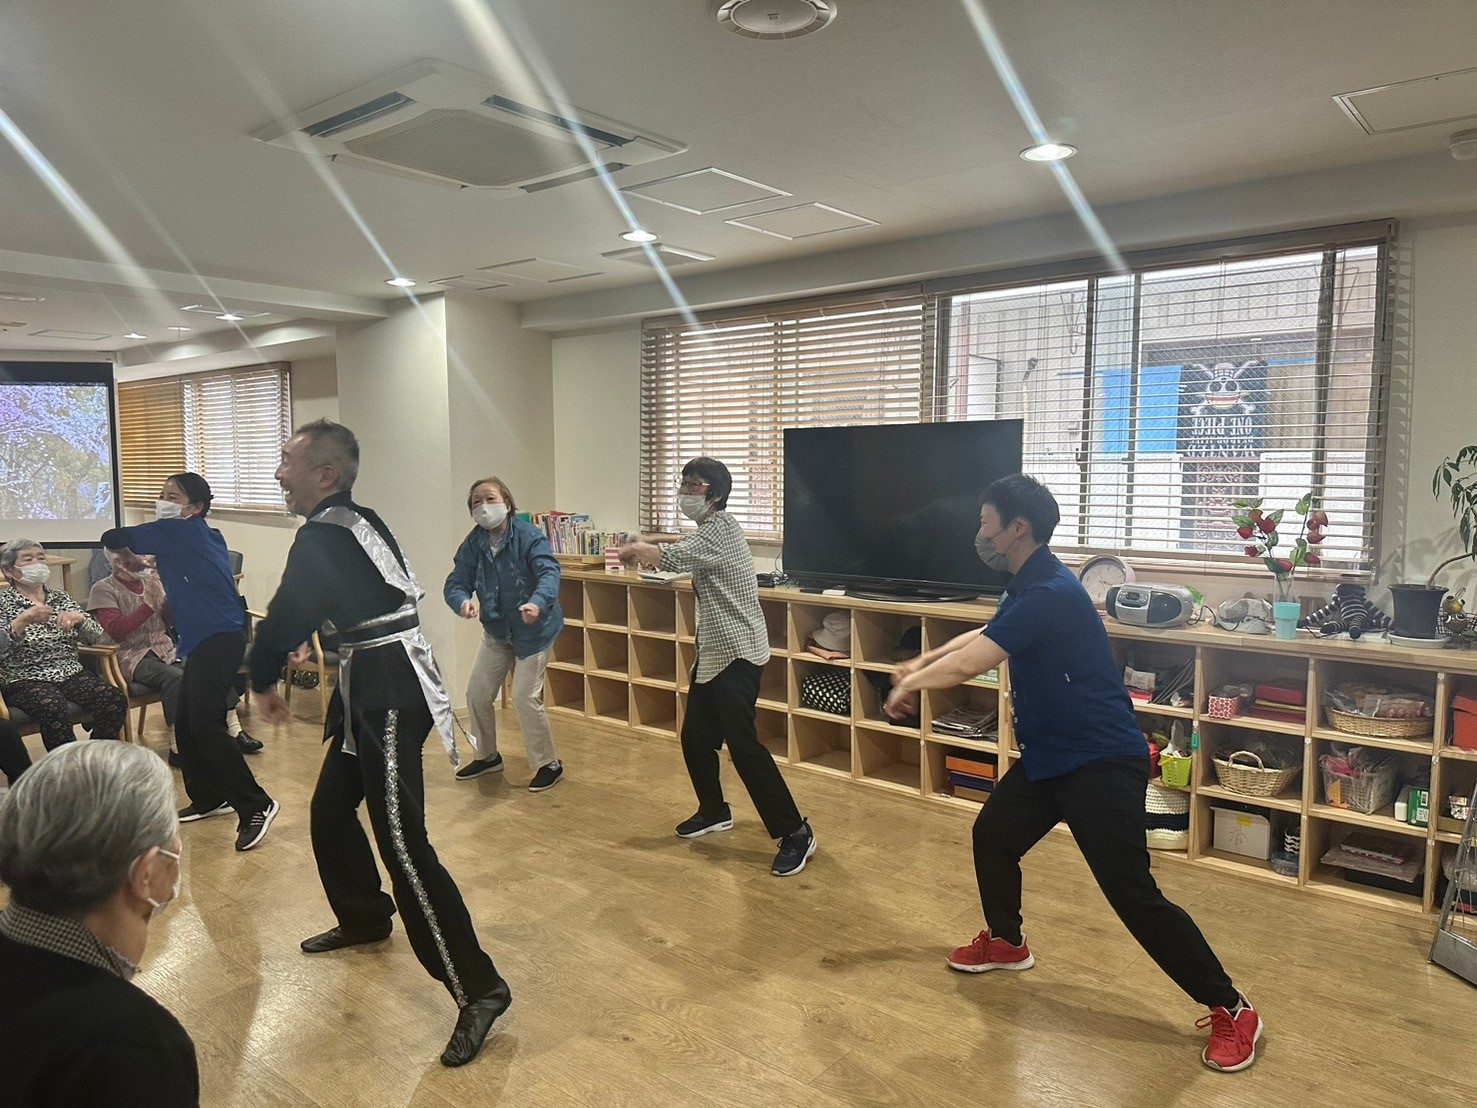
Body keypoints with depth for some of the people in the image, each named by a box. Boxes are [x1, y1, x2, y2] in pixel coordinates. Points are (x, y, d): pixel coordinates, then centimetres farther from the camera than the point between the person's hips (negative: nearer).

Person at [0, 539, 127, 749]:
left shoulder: (60, 598, 16)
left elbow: (96, 637, 8)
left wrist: (79, 618, -12)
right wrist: (22, 621, -28)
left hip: (72, 674, 4)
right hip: (26, 680, -4)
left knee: (115, 700, -24)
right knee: (52, 707, -36)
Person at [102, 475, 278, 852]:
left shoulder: (183, 530, -6)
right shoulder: (200, 537, 19)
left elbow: (113, 537, -2)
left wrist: (128, 556, 18)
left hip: (219, 637, -10)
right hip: (205, 638, 10)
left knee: (205, 724, -13)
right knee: (185, 721, 13)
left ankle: (256, 805, -9)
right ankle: (209, 798, 24)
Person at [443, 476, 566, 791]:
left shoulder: (529, 537, -22)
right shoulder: (473, 544, -7)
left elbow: (549, 572, -35)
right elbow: (455, 584, -11)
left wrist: (537, 602, -55)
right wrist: (464, 602, -35)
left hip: (533, 630, -6)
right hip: (496, 631, 6)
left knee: (525, 698, -10)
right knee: (477, 694, 9)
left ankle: (549, 764, 10)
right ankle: (487, 756, 33)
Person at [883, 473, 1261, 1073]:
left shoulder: (1050, 593, -26)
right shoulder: (1029, 585, 7)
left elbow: (969, 664, -26)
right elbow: (981, 636, 24)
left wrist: (910, 685, -9)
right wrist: (919, 664, 20)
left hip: (1102, 761, -10)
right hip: (1050, 754, 10)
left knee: (1135, 896, -8)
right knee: (992, 836, 19)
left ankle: (1231, 1011, 8)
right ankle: (1006, 941, 42)